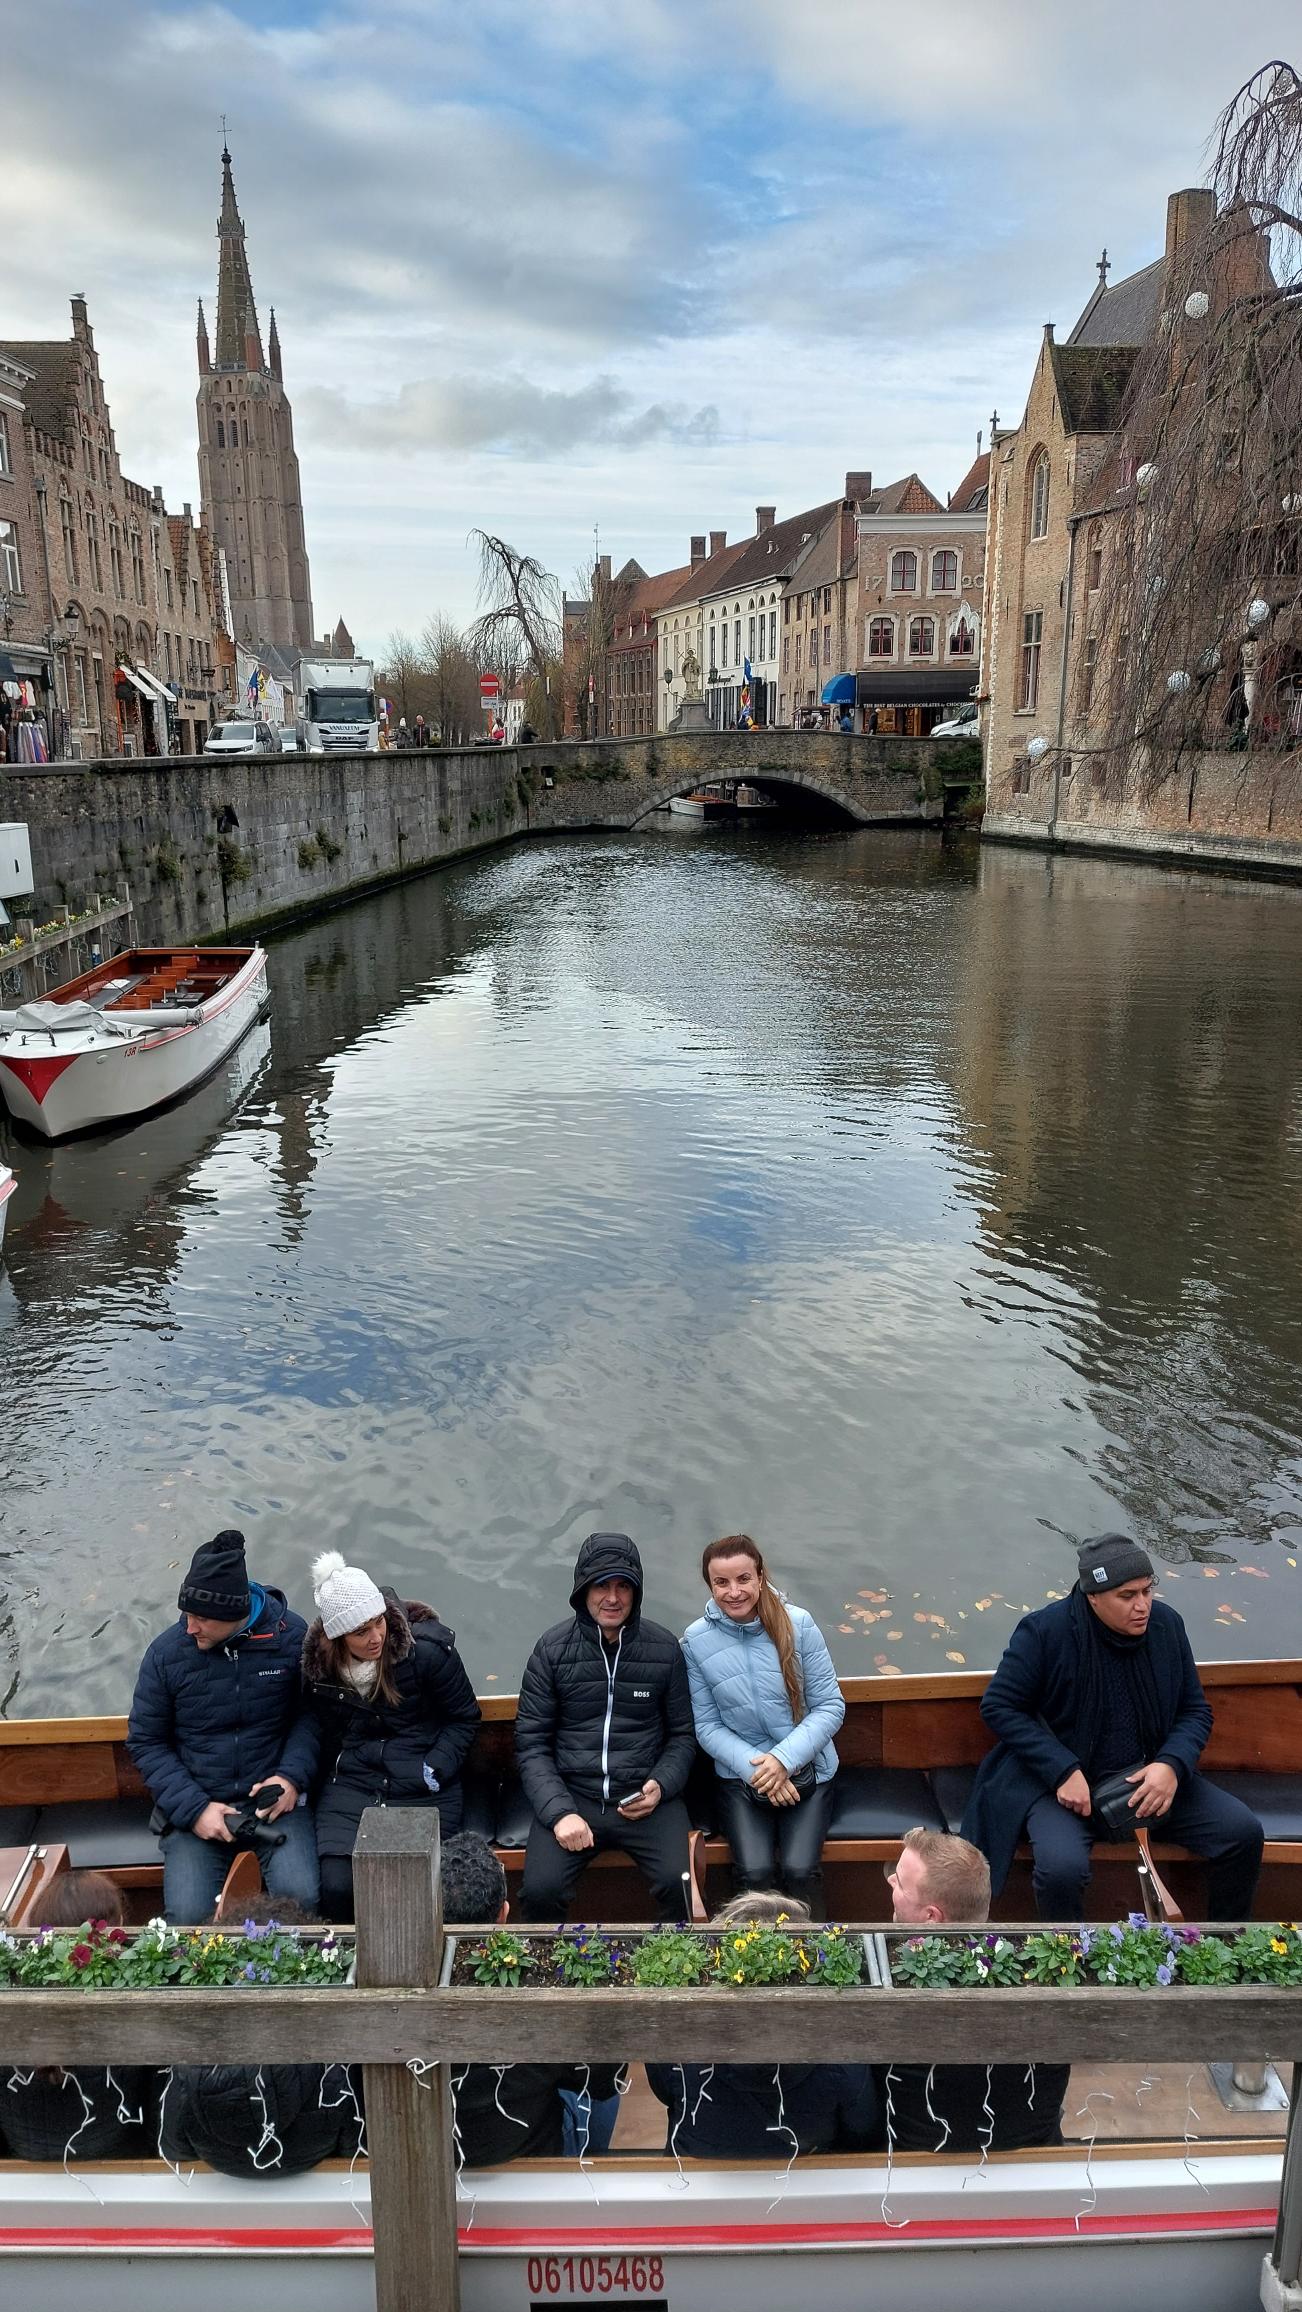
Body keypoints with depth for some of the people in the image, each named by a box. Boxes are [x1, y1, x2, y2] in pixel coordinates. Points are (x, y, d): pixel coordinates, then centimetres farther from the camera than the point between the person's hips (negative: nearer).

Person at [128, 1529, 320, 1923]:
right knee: (187, 1916, -20)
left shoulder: (291, 1636, -7)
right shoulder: (167, 1651, -5)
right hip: (196, 1805, 1)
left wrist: (292, 1776, -13)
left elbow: (310, 1713, 4)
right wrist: (193, 1809, -9)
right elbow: (145, 1741, 3)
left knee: (300, 1897, -23)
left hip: (275, 1799, -1)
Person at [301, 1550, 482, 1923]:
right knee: (337, 1889, -17)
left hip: (423, 1794, -2)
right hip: (349, 1789, 3)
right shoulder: (318, 1662, 0)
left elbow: (464, 1717, 0)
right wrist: (330, 1775, 3)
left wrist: (434, 1772, -10)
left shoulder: (428, 1649, -12)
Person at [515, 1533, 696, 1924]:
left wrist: (661, 1785, -8)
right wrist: (559, 1812, -12)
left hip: (646, 1798, 0)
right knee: (539, 1890, -22)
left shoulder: (664, 1648, 3)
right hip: (571, 1795, 0)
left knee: (679, 1884, -23)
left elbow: (683, 1734, 11)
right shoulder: (552, 1649, 1)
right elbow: (531, 1743, 1)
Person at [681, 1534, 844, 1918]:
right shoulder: (696, 1641, -6)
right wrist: (755, 1767, -17)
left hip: (806, 1768, 0)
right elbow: (707, 1726, -2)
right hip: (739, 1774, 0)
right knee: (754, 1872, -22)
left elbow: (830, 1706, -5)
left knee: (799, 1870, -21)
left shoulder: (798, 1624, -9)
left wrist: (785, 1759, -18)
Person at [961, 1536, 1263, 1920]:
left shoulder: (1166, 1624, -2)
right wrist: (1063, 1771, -21)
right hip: (1063, 1781, -5)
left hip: (1148, 1775, 5)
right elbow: (998, 1705, -12)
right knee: (1062, 1867, -32)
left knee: (1243, 1831, -11)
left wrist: (1172, 1765, -14)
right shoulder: (1045, 1630, -17)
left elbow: (1196, 1710, 7)